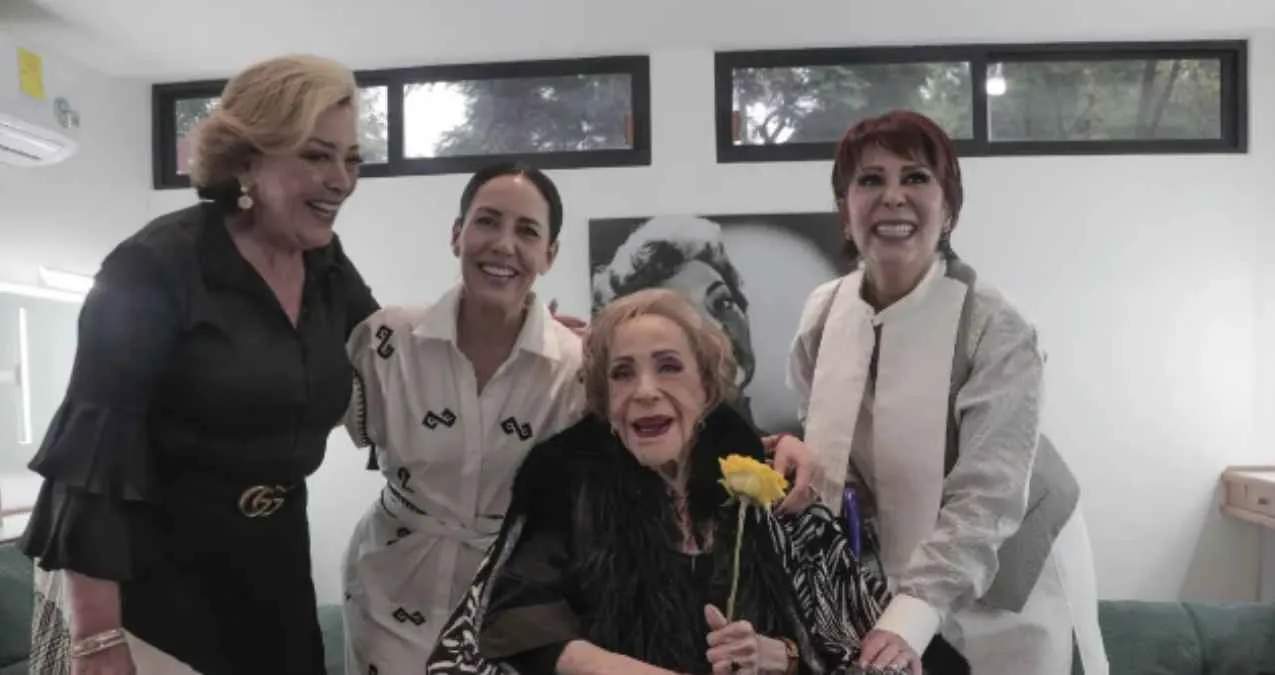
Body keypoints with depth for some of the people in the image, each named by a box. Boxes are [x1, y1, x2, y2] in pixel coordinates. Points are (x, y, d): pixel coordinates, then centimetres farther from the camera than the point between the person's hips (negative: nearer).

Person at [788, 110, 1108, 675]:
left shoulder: (996, 331, -24)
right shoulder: (821, 316, -10)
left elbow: (985, 499, -29)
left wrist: (910, 617, -40)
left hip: (1007, 575, -4)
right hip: (897, 569, 4)